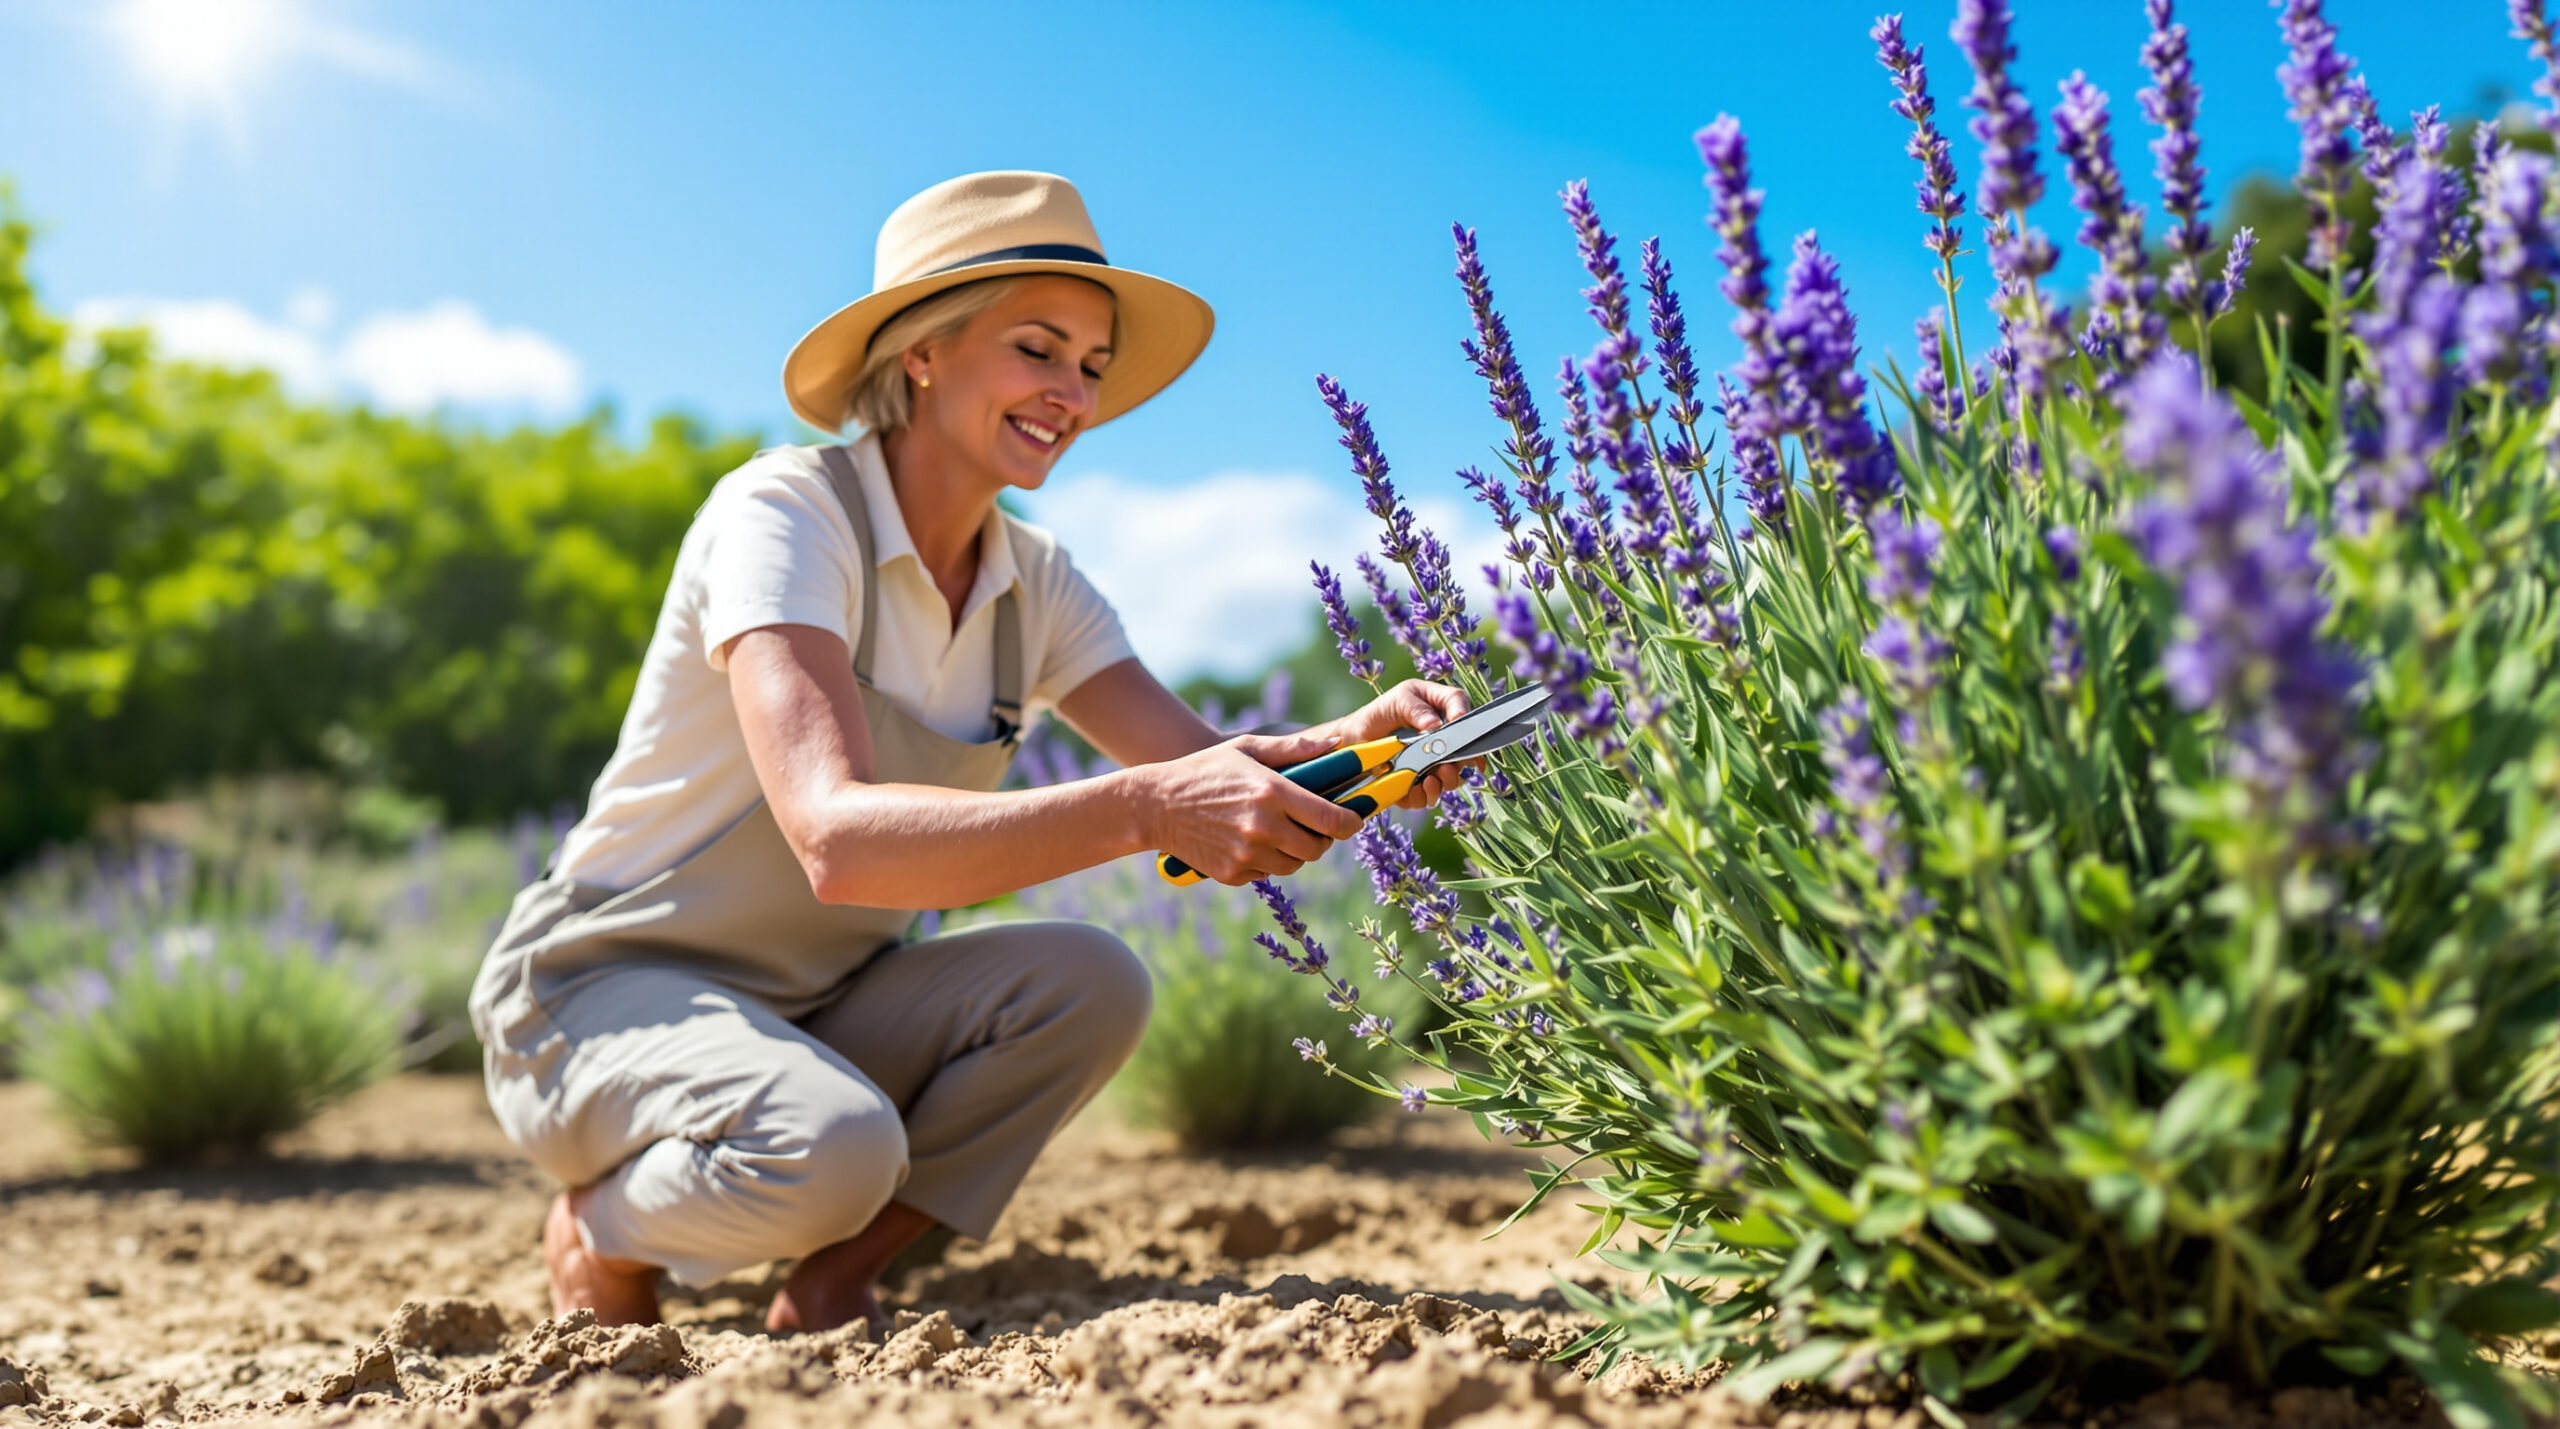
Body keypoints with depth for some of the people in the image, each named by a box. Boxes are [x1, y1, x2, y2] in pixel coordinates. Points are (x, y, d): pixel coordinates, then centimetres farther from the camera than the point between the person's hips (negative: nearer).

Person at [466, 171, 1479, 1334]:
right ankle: (600, 1238, -1)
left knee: (1090, 981, -19)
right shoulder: (783, 513, -22)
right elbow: (836, 837, -37)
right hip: (605, 986, -6)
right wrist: (1145, 808, -49)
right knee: (829, 1150, -35)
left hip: (811, 1009, 6)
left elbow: (1198, 767, -12)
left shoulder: (1032, 582, 0)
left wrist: (1353, 741, -33)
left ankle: (833, 1279, -1)